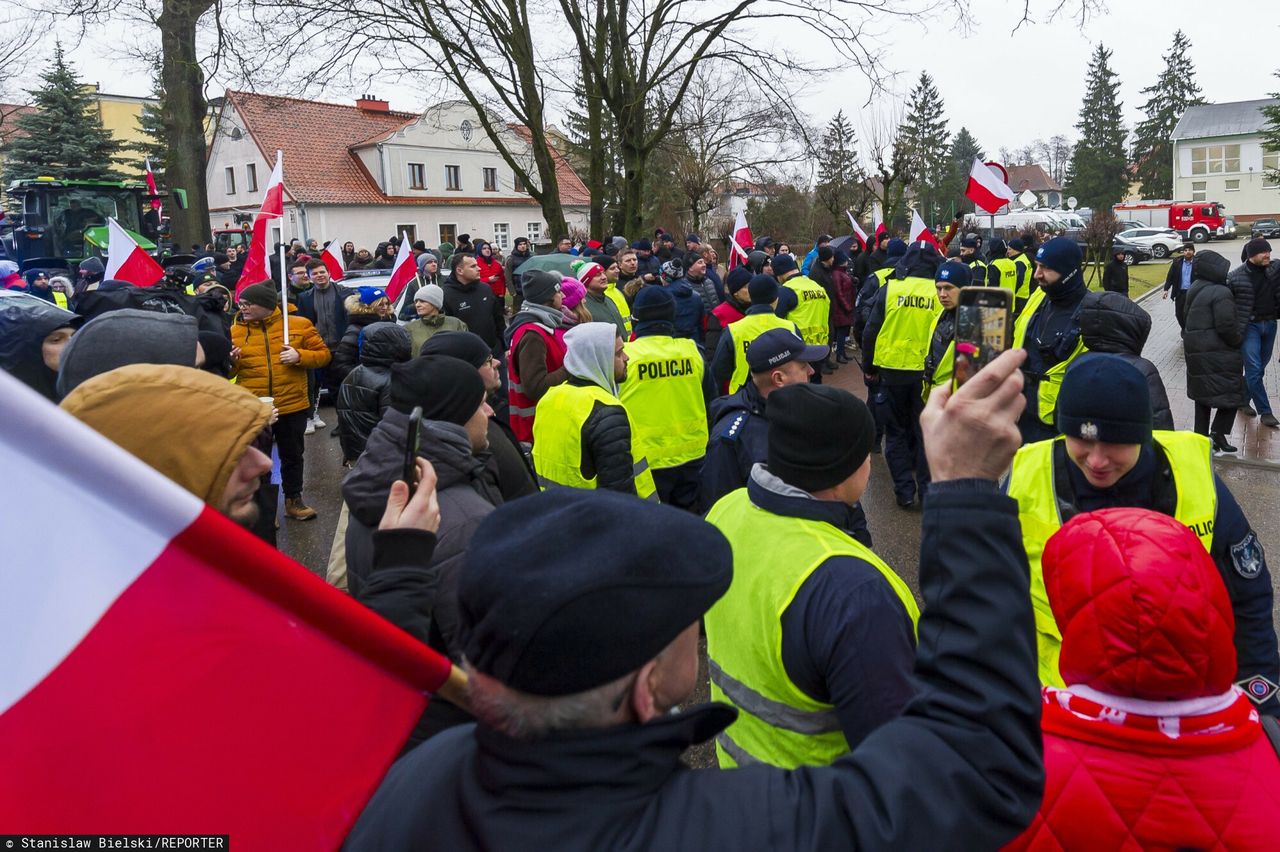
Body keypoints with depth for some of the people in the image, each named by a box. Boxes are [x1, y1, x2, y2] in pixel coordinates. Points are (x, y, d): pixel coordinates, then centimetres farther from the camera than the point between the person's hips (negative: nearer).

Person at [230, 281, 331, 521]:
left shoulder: (299, 324, -3)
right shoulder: (235, 331, 1)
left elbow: (323, 354, 1)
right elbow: (228, 372, 9)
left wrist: (300, 356, -16)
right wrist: (231, 361, -14)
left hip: (292, 406, 0)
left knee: (292, 455, 15)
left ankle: (293, 500, 33)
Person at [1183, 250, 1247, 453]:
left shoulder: (1193, 291, 10)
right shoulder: (1221, 294, -18)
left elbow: (1186, 318, 18)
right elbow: (1227, 327, -20)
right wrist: (1239, 339, -3)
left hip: (1194, 351, 9)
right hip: (1219, 353, -9)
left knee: (1202, 394, 15)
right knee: (1232, 391, 2)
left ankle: (1202, 435, 20)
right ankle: (1218, 432, -5)